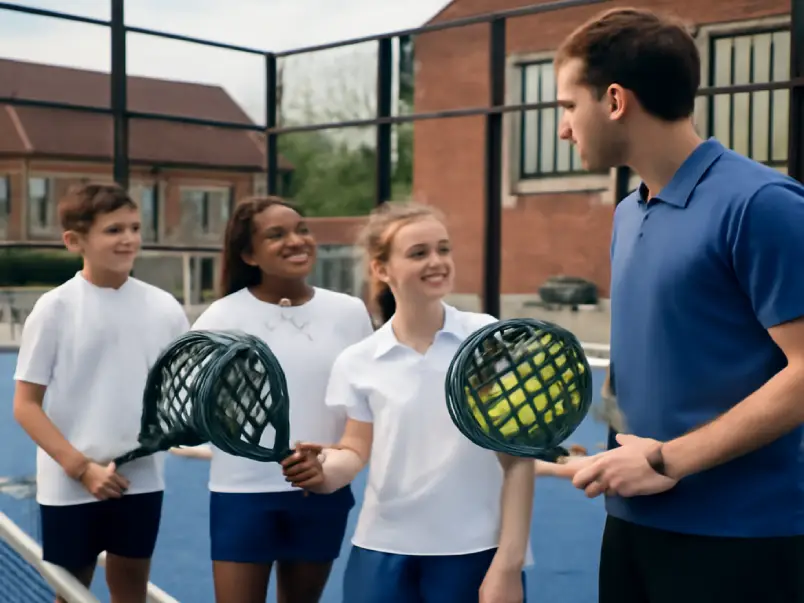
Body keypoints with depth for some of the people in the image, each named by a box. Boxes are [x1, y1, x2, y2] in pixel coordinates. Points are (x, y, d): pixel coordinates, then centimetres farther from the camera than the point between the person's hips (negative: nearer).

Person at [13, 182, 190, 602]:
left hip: (141, 481, 3)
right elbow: (26, 405, -7)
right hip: (69, 487, -2)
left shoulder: (163, 306, 0)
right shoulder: (55, 308, -8)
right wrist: (81, 467, -15)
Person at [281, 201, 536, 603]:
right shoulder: (358, 363, -1)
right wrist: (324, 471, -14)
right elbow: (357, 450, 8)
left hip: (474, 554, -1)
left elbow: (518, 460, -3)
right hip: (381, 554, 2)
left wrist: (508, 565, -7)